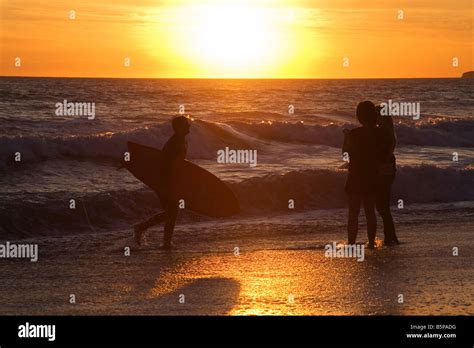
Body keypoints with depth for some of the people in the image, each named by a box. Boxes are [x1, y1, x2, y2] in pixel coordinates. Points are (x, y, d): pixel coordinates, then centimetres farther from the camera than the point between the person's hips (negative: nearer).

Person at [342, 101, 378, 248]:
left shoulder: (355, 133, -15)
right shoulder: (378, 133, -3)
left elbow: (346, 150, -2)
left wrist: (346, 136, 14)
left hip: (356, 177, -4)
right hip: (372, 177, 4)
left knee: (353, 212, 2)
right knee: (370, 211, 14)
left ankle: (351, 242, 0)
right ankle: (371, 242, 13)